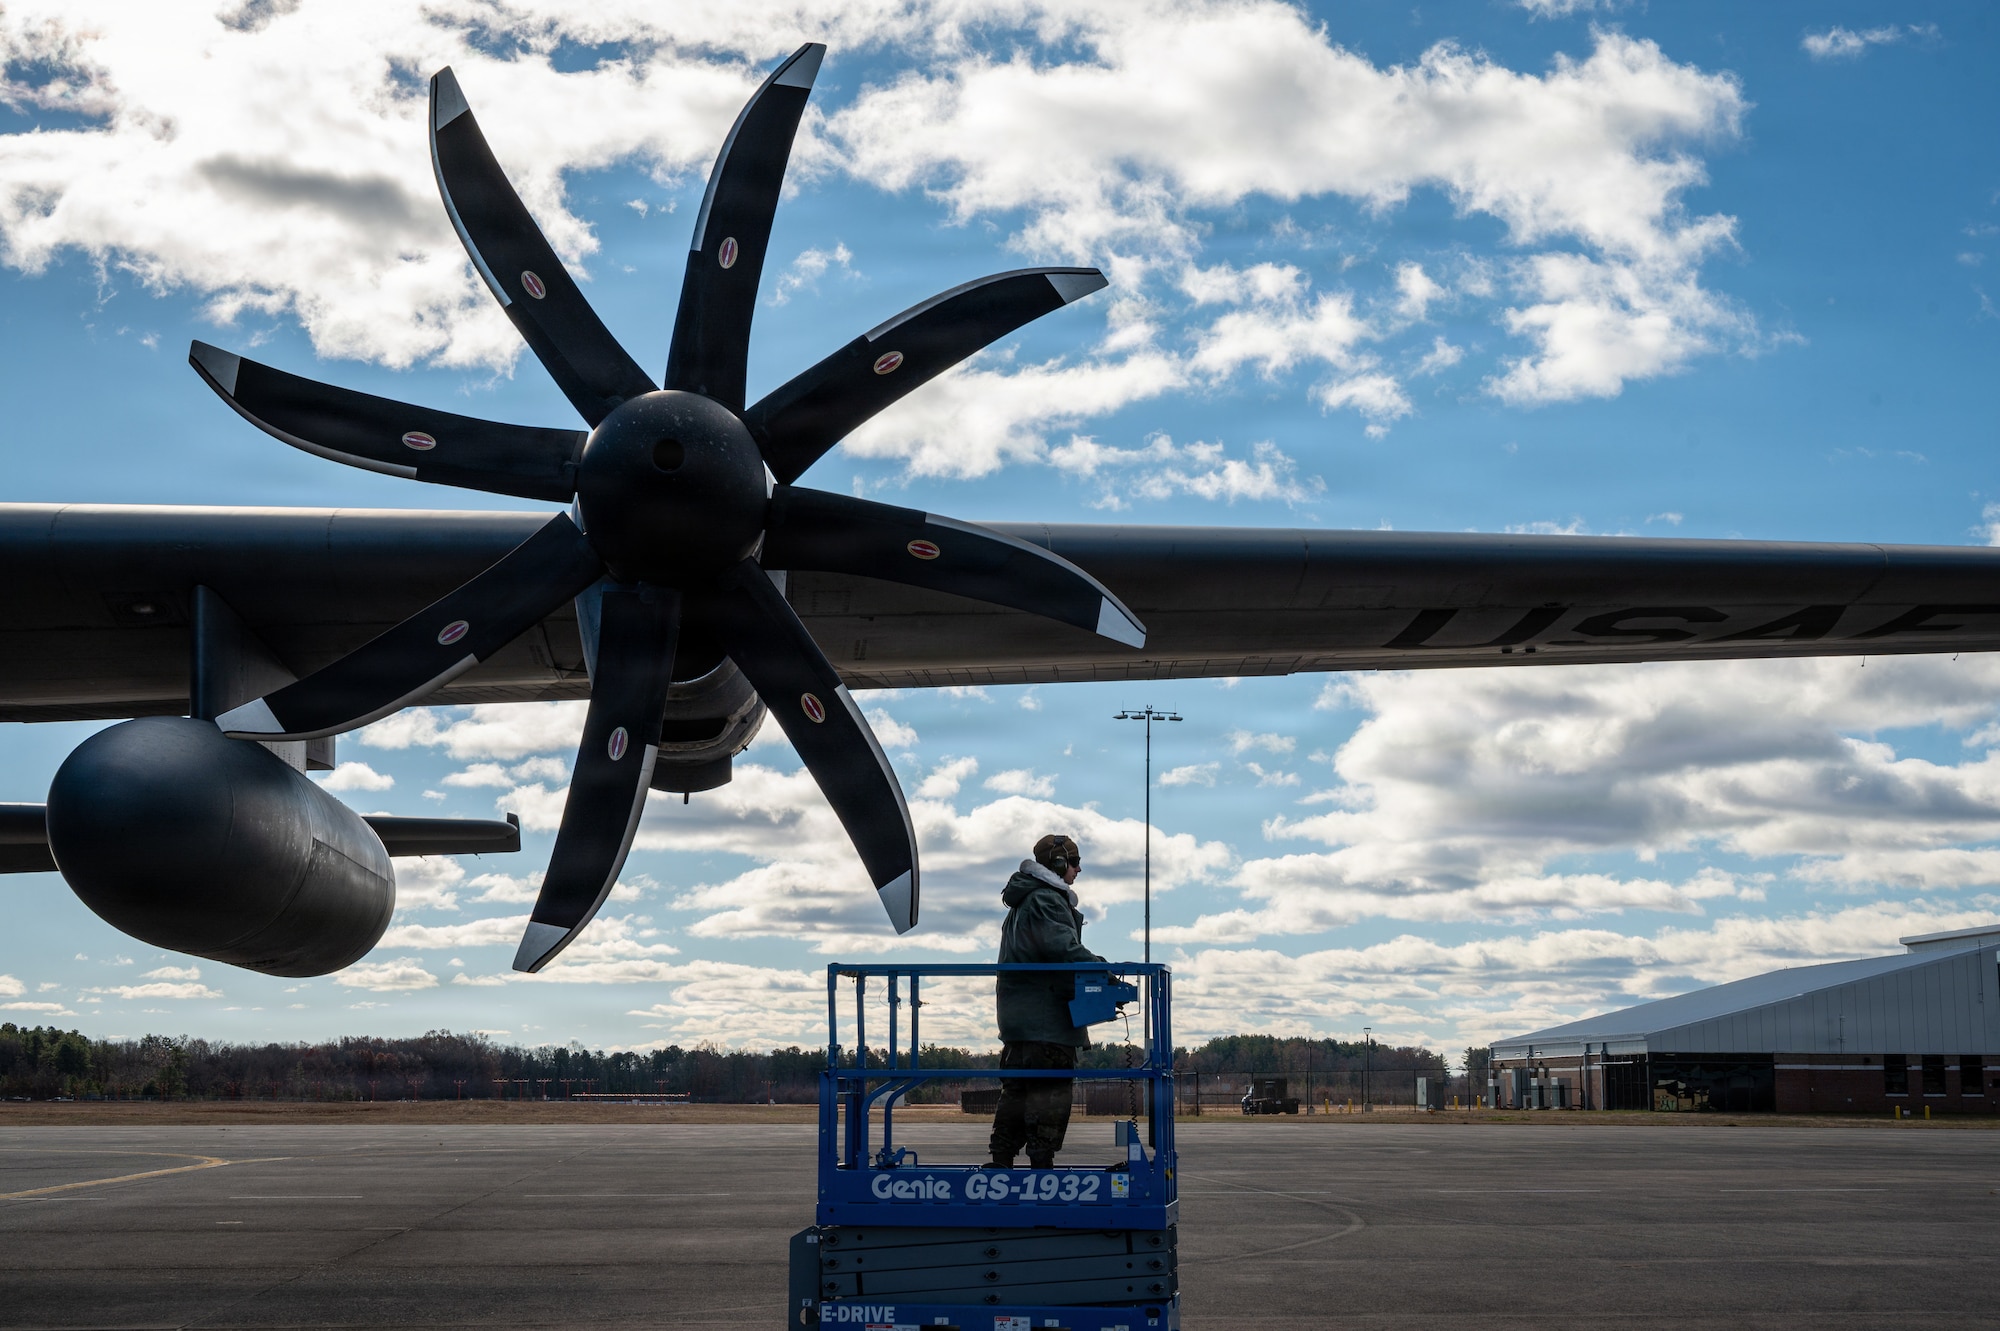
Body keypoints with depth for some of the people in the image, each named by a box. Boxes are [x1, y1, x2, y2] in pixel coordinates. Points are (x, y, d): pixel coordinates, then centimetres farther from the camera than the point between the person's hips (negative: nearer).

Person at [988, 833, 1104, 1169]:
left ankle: (1002, 1160, 14)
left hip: (1019, 1015, 11)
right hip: (1045, 1017, -10)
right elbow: (1064, 949, -25)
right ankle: (1041, 1161, -12)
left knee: (1018, 1088, 12)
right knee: (1049, 1089, -9)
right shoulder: (1046, 900, -11)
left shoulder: (1023, 903, 23)